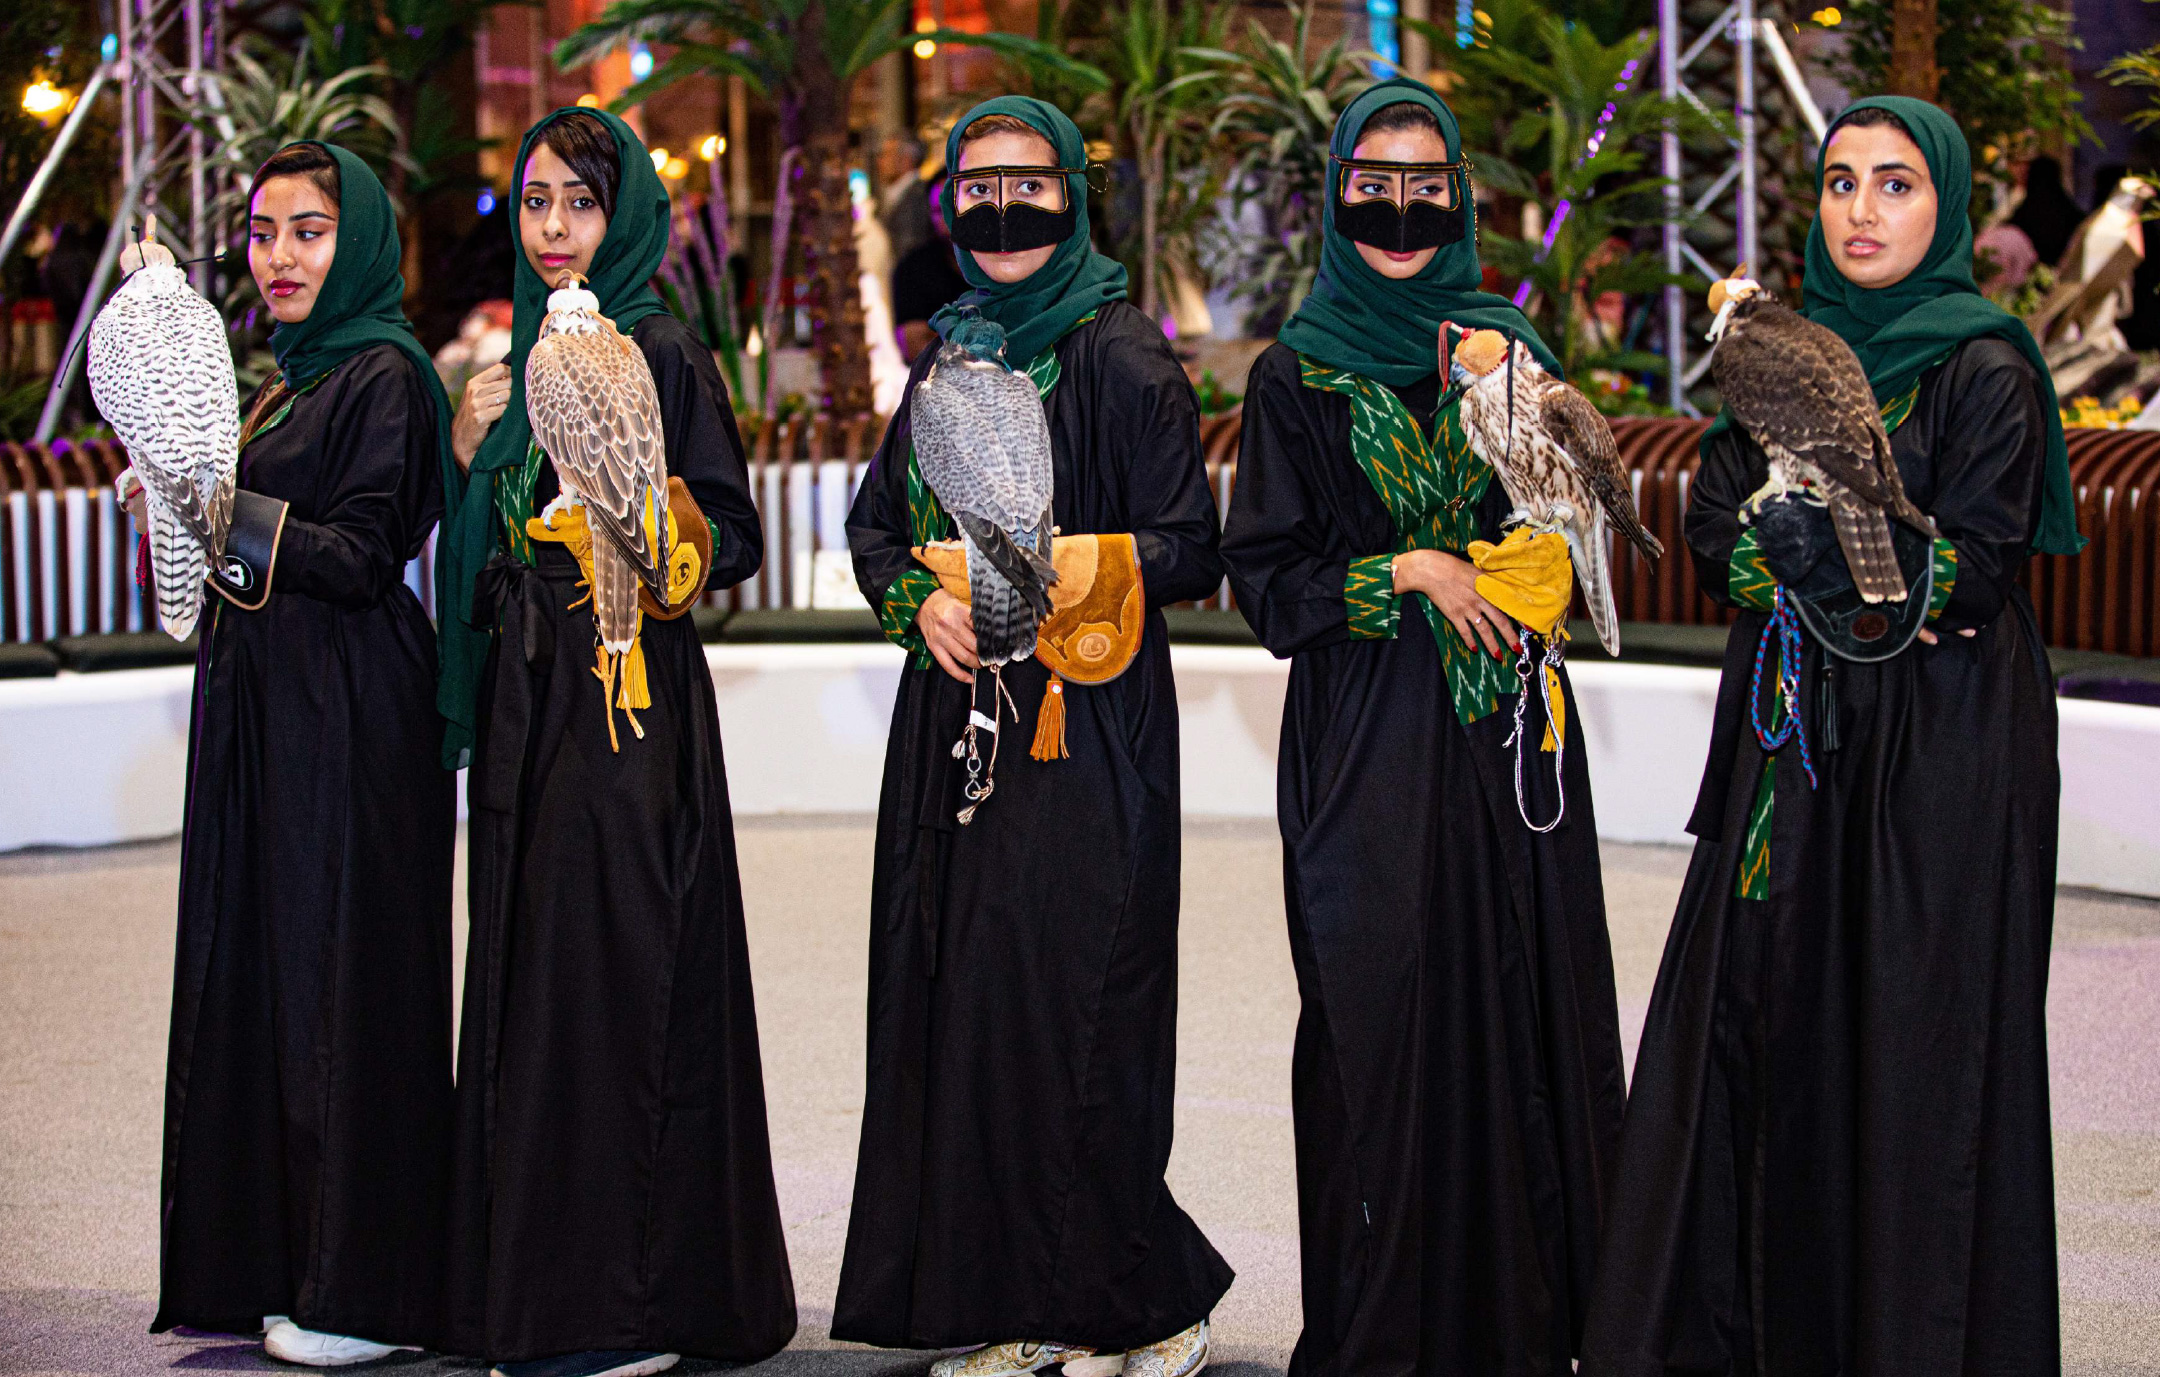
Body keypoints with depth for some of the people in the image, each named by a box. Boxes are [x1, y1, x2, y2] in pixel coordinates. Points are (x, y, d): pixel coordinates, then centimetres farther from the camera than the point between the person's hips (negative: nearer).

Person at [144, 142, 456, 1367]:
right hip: (265, 714, 9)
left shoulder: (385, 377, -10)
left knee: (342, 977, -6)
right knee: (262, 972, 10)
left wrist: (224, 509, -27)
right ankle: (284, 1263, 17)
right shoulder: (295, 380, 17)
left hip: (349, 718, -9)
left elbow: (362, 556, -18)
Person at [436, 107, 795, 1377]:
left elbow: (737, 533, -7)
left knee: (607, 975, -8)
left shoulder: (661, 352, -6)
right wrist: (471, 450, 1)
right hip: (528, 698, 8)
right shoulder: (529, 356, 15)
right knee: (529, 973, 8)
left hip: (626, 694, -8)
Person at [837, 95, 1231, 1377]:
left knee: (1063, 1013, -9)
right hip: (955, 715, 6)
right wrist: (921, 600, -1)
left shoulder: (1122, 356, -4)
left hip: (1087, 720, -6)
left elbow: (1192, 550, -8)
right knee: (957, 997, 4)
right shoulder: (948, 356, 14)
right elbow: (875, 522, 19)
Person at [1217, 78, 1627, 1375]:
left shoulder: (1511, 353, 10)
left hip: (1510, 737, 3)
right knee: (1381, 1017, -3)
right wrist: (1405, 574, -12)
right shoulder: (1297, 376, 2)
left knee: (1524, 1006, 0)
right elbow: (1265, 578, -1)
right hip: (1366, 746, -3)